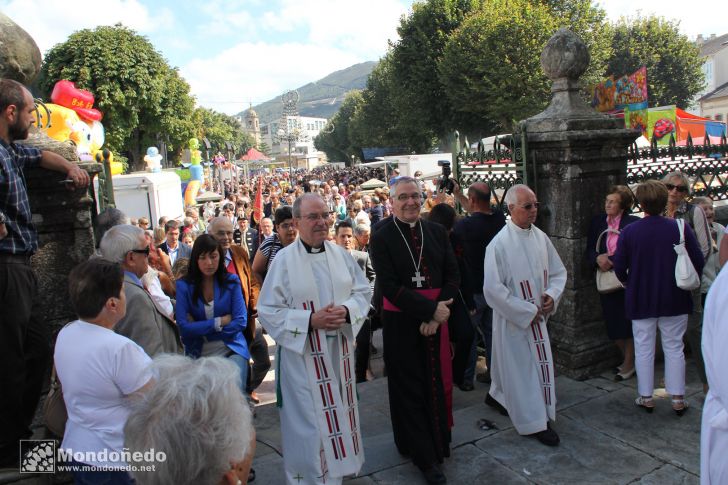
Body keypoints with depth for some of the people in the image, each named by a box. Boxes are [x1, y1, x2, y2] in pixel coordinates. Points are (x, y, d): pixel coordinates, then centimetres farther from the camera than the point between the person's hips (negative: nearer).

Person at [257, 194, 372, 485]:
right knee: (309, 418, 4)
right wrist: (310, 320, -21)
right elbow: (268, 311, -11)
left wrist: (347, 310, -14)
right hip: (303, 352, -4)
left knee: (337, 410, 18)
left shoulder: (339, 254, 1)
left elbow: (363, 290, 7)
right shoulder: (284, 259, -11)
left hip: (338, 348, 4)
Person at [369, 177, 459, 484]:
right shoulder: (382, 236, -9)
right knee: (409, 389, 7)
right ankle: (424, 457, 21)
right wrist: (431, 308, -16)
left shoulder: (437, 231, 4)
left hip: (436, 319, 4)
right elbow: (389, 286, -15)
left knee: (435, 385, 14)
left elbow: (453, 275, 2)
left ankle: (437, 442, 35)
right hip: (401, 323, -3)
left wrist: (436, 316, -10)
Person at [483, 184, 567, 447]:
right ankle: (534, 422, 19)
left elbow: (558, 271, 10)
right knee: (521, 367, 4)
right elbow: (493, 289, -20)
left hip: (537, 315, 6)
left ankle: (497, 395, 45)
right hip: (513, 317, -6)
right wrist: (527, 312, -17)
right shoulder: (499, 244, -19)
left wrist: (551, 295, -9)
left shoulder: (540, 237, 0)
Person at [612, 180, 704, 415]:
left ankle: (646, 397, 19)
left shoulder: (629, 231, -11)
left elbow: (619, 267, -7)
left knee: (644, 349, 10)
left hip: (640, 300, -1)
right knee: (674, 348, 12)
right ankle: (678, 398, 19)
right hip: (675, 299, 1)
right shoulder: (681, 228, -9)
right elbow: (698, 261, -5)